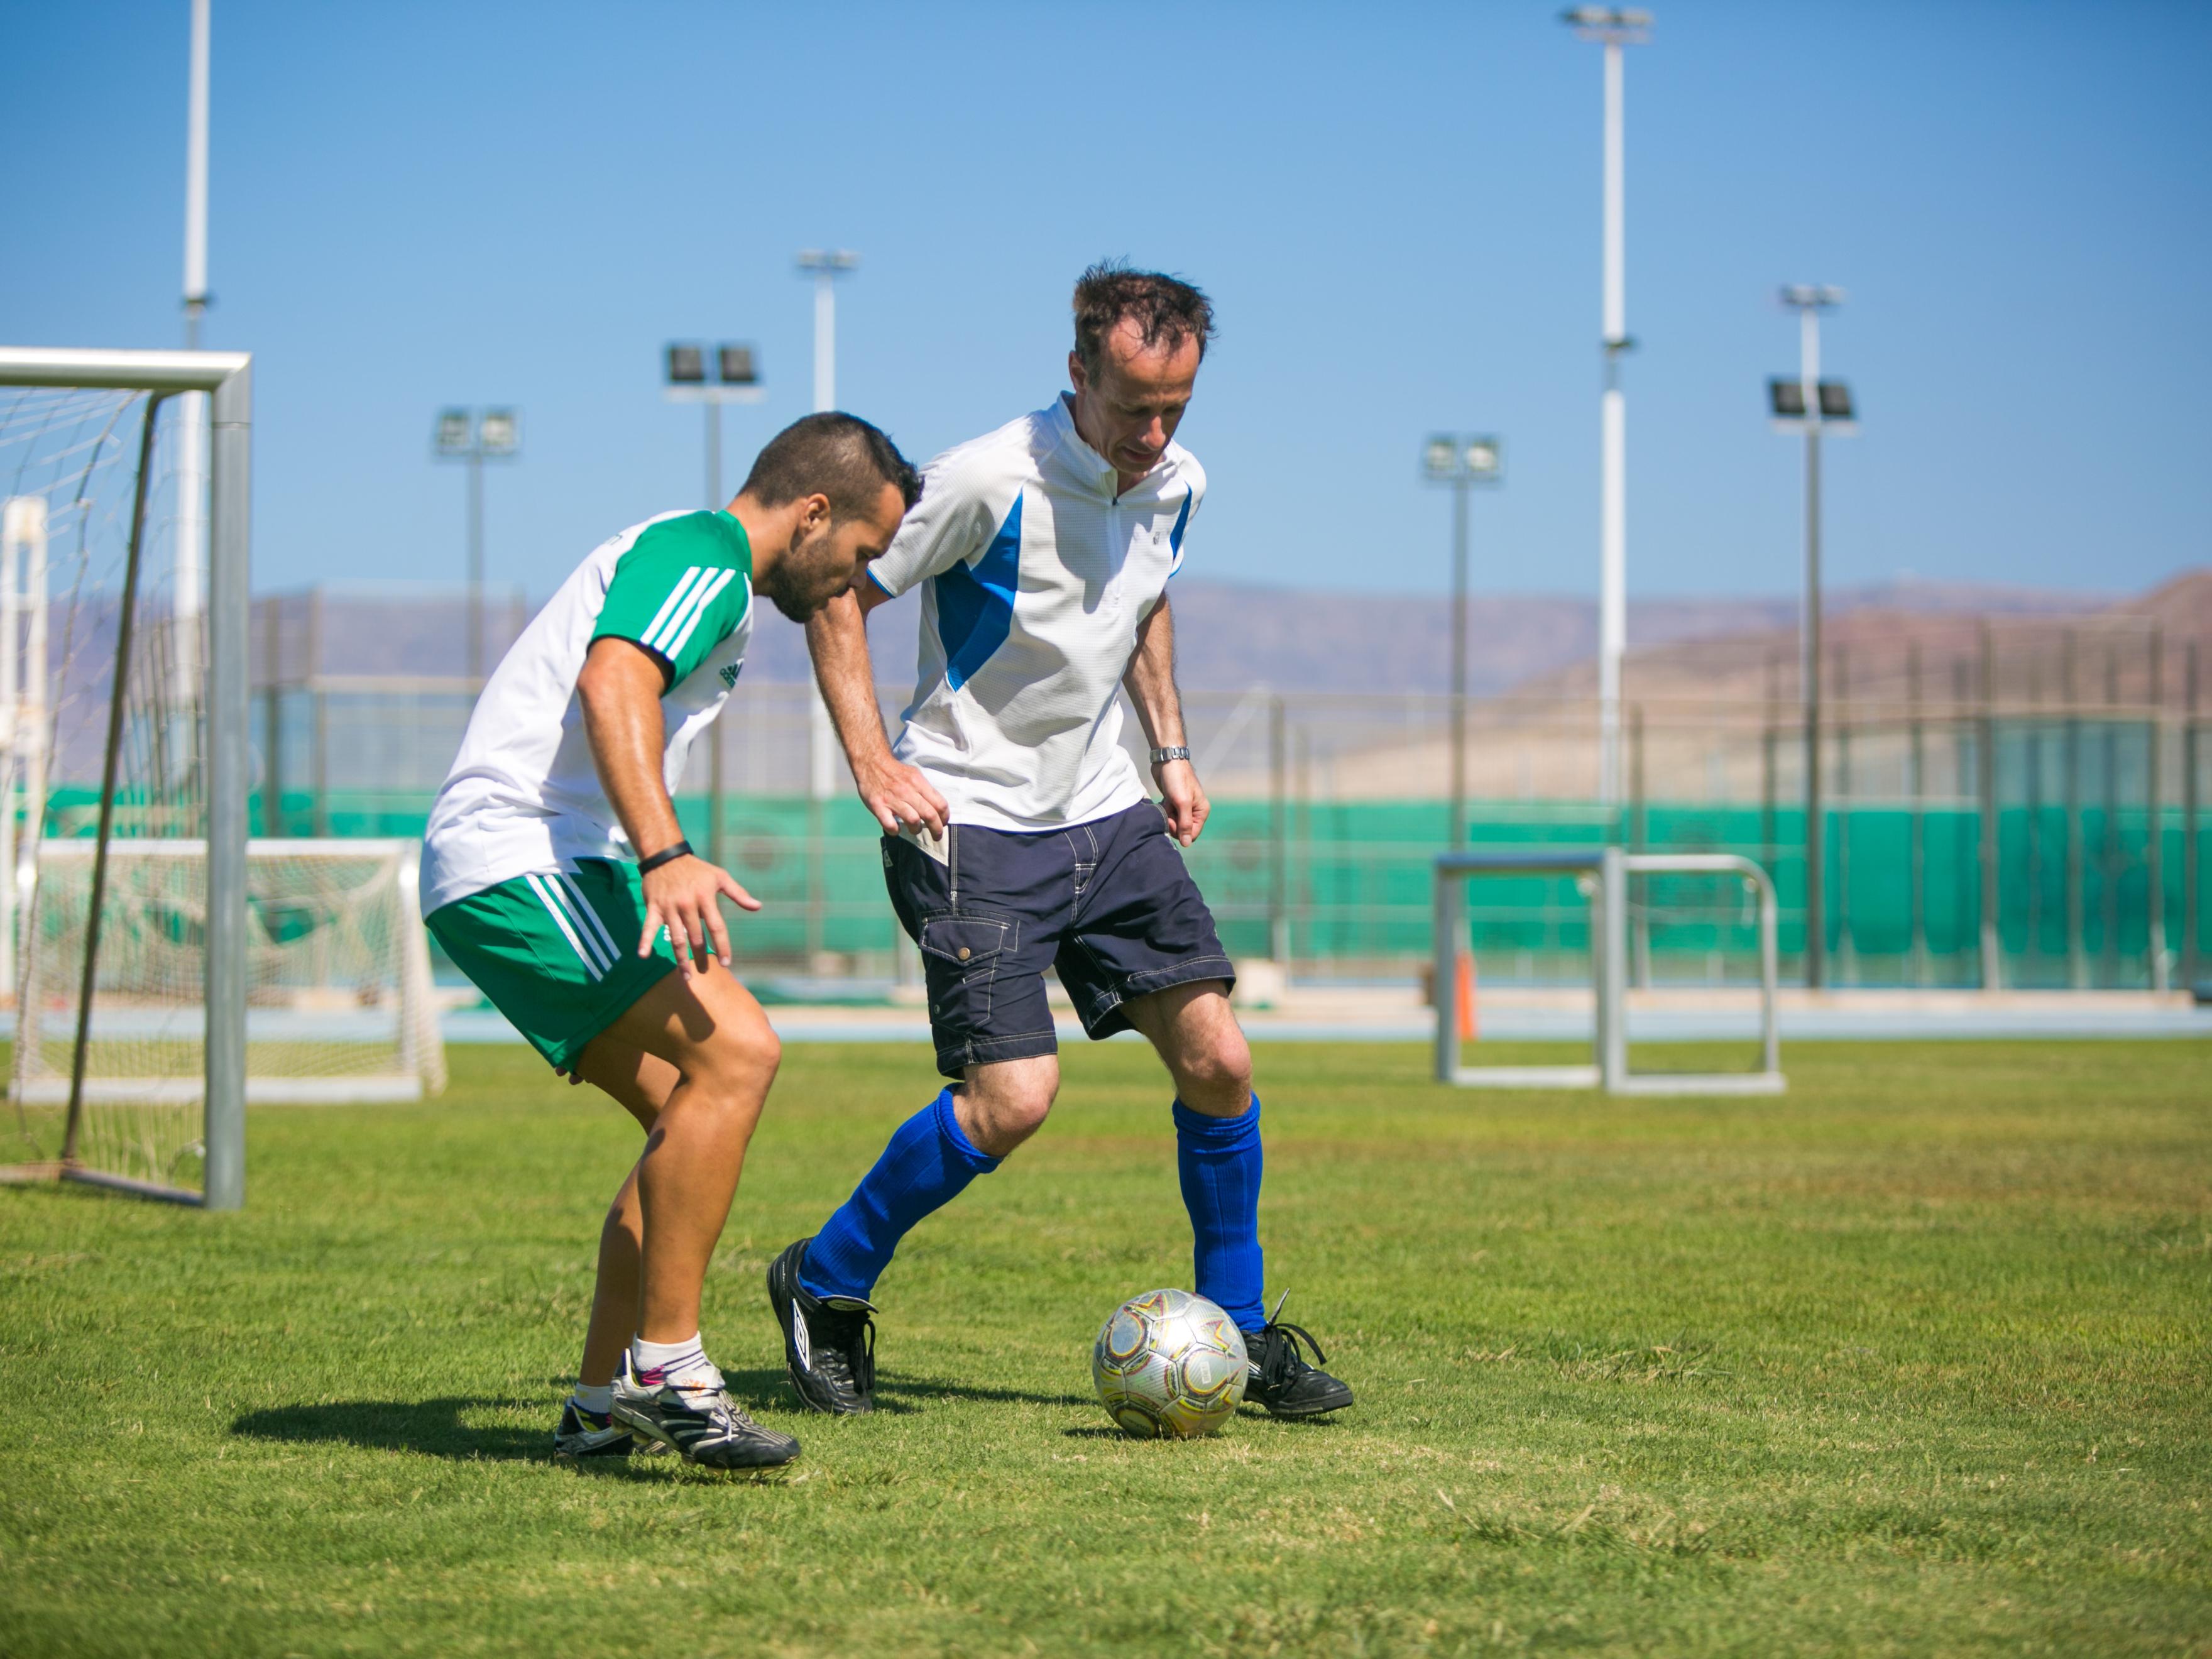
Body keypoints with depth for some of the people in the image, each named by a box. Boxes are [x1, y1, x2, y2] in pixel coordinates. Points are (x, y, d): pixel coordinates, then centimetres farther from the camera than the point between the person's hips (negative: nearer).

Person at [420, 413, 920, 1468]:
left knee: (692, 1114, 9)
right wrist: (667, 855, -38)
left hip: (553, 868, 11)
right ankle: (665, 1369, -21)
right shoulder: (702, 558, -9)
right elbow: (612, 685, -27)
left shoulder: (699, 569, 24)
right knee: (736, 1052, -21)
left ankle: (603, 1403, 10)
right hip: (517, 859, -11)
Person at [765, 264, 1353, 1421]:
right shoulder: (990, 483, -19)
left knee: (1218, 1061, -1)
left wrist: (1168, 749, 15)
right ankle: (823, 1285, 6)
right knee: (1012, 1098, -16)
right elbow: (836, 593, -11)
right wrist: (873, 764, -17)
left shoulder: (1176, 487, 2)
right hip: (973, 825, -7)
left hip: (1104, 815, 7)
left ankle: (1236, 1332, 15)